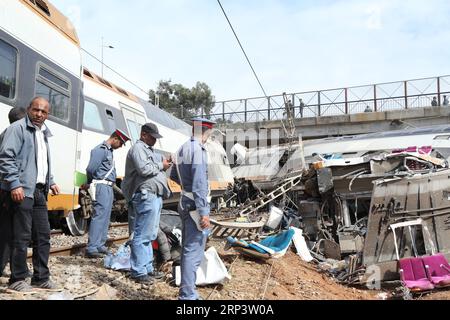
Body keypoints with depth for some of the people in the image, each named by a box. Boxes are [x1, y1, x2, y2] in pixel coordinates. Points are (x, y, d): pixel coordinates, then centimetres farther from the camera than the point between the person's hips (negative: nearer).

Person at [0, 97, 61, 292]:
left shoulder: (43, 133, 20)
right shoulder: (18, 128, -5)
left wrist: (50, 182, 20)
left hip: (39, 191, 8)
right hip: (22, 190, -8)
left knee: (43, 236, 10)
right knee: (22, 237, -3)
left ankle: (41, 277, 19)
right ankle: (17, 280, 9)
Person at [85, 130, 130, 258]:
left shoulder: (110, 151, 20)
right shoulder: (101, 149, -11)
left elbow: (109, 170, 14)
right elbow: (91, 168, -16)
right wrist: (91, 182, 0)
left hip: (109, 187, 10)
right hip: (102, 186, -10)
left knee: (105, 217, 11)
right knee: (100, 216, -12)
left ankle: (100, 245, 18)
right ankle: (91, 249, -11)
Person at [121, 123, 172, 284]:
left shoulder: (149, 150, 24)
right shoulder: (138, 148, -7)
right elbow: (144, 169, -20)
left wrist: (165, 163, 9)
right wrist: (161, 165, -7)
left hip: (155, 197, 11)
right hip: (146, 196, -11)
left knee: (149, 235, 15)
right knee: (142, 236, -7)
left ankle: (148, 268, 23)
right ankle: (139, 272, -1)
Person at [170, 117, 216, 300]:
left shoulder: (183, 148, 12)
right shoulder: (198, 149, -16)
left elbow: (174, 176, 23)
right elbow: (199, 184, -21)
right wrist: (204, 212, -22)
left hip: (185, 202, 10)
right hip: (195, 205, -10)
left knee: (187, 249, 16)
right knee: (194, 252, -6)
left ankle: (187, 292, 26)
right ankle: (188, 296, -2)